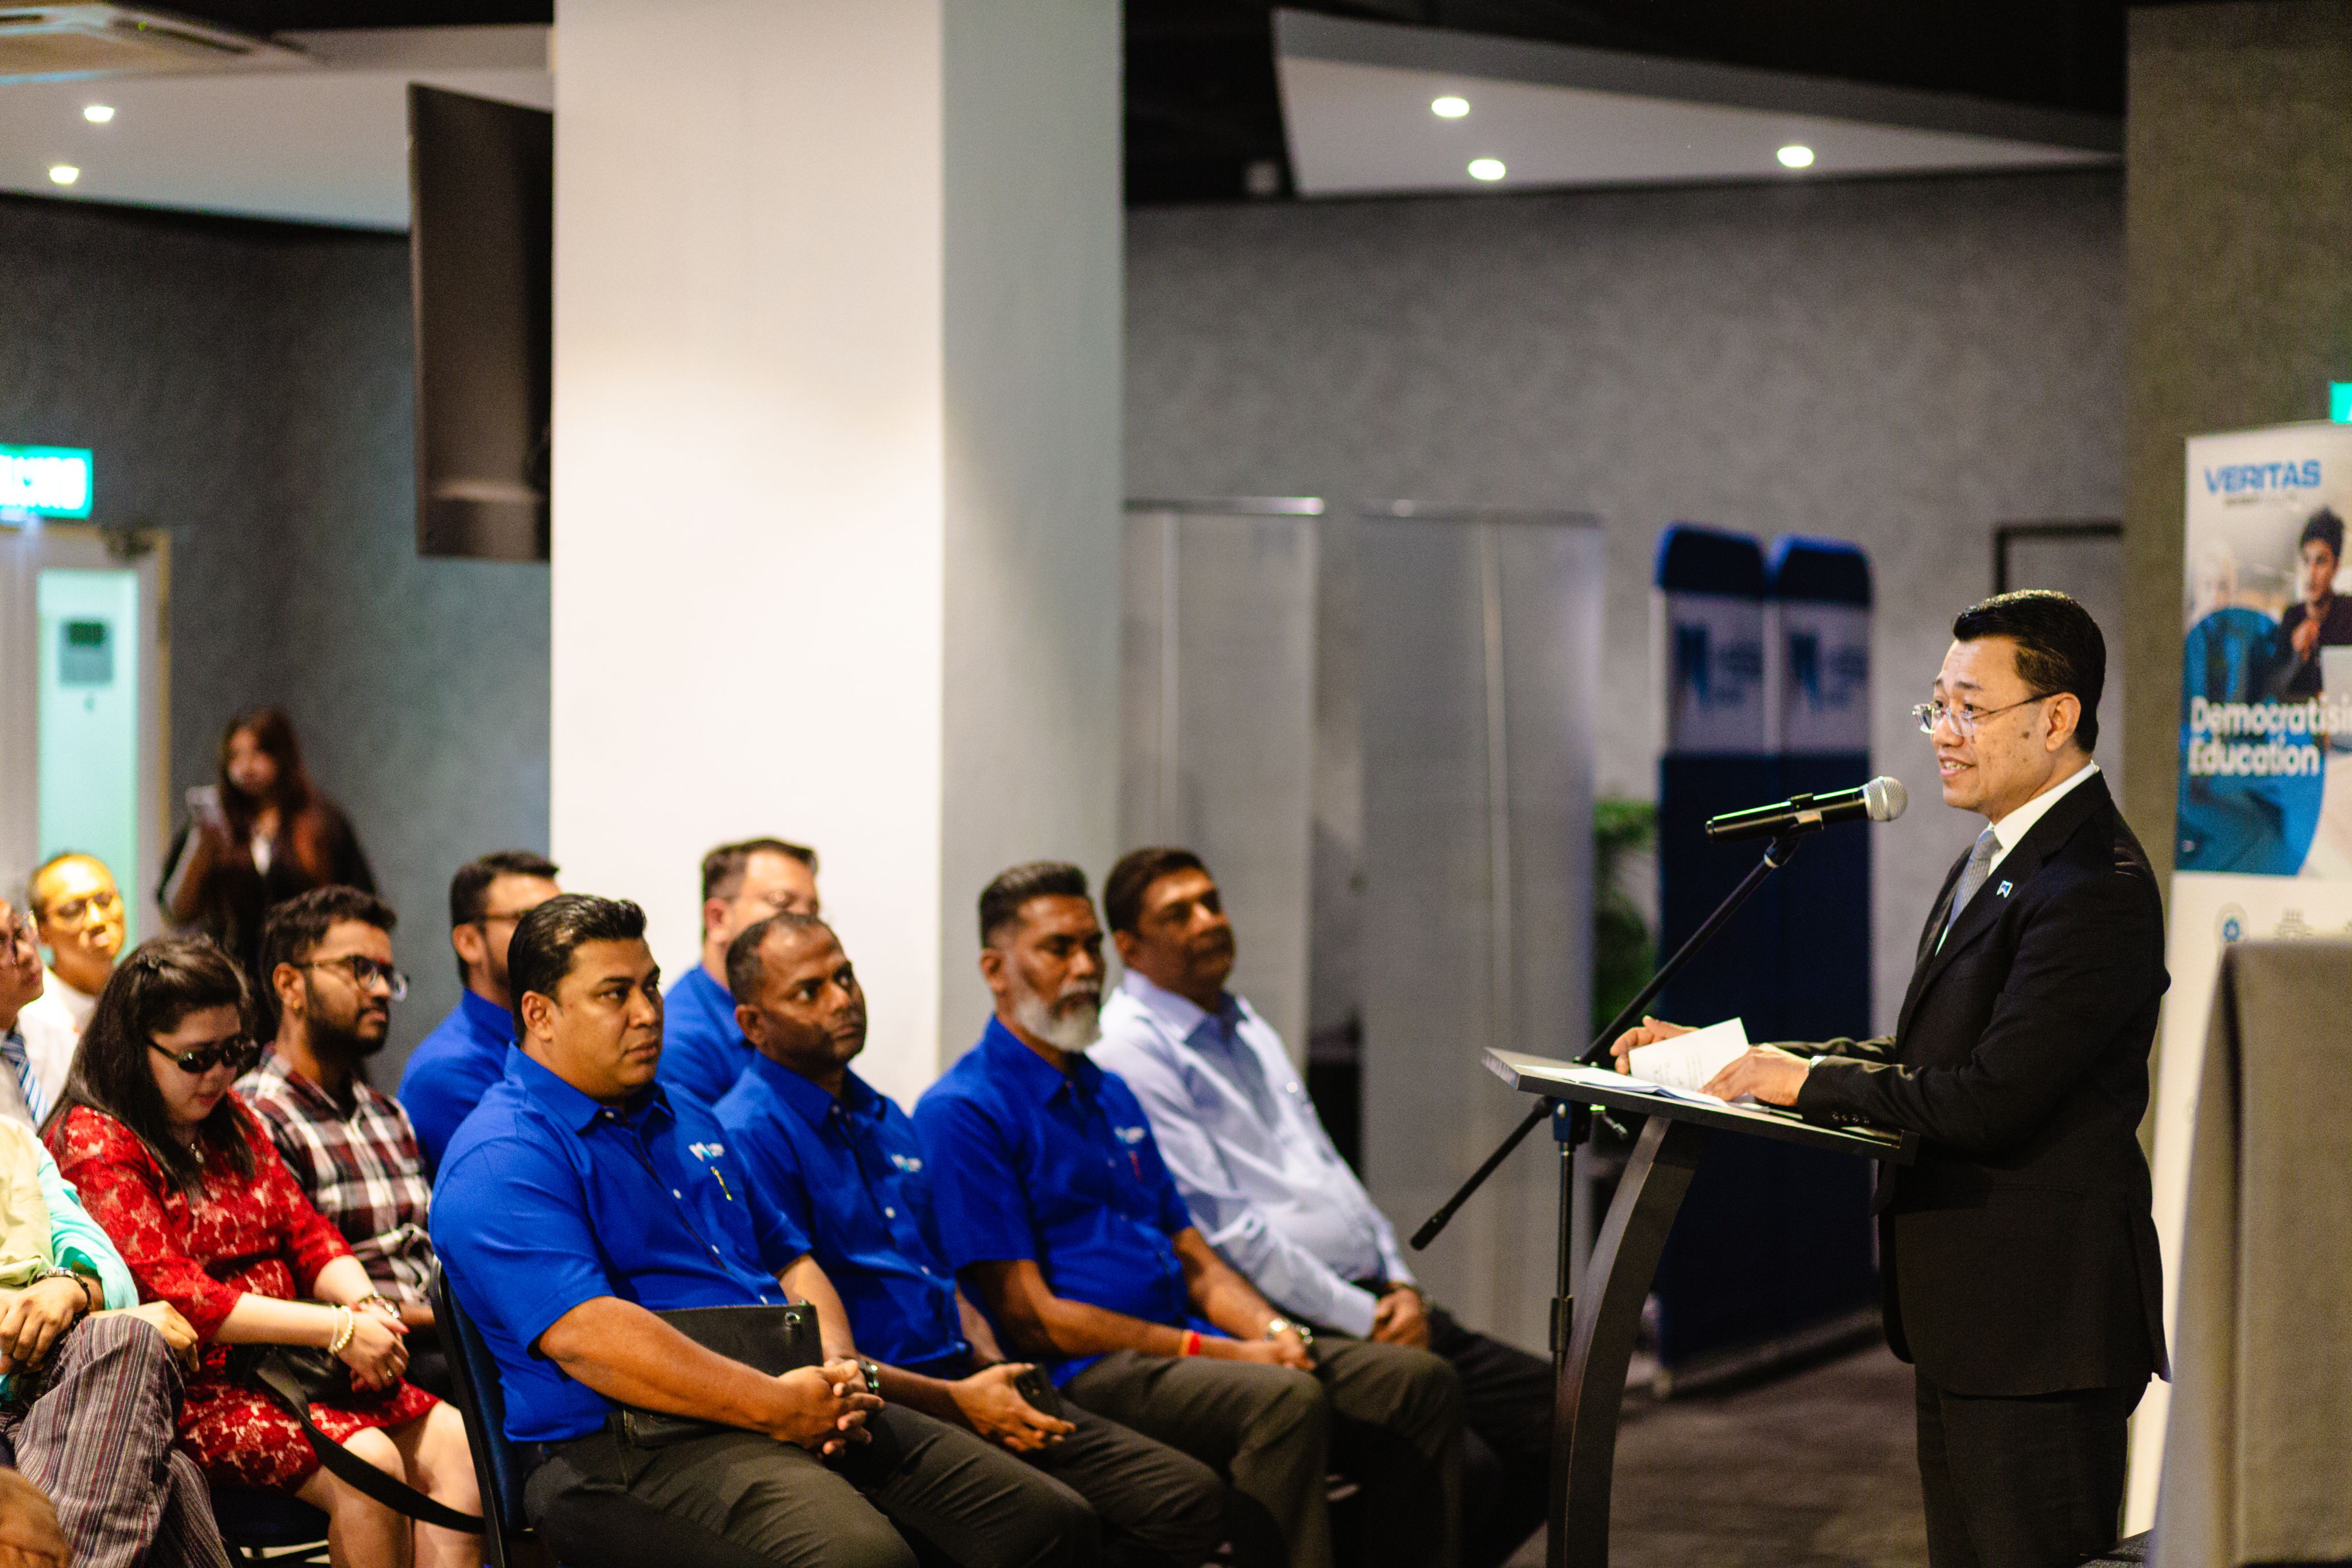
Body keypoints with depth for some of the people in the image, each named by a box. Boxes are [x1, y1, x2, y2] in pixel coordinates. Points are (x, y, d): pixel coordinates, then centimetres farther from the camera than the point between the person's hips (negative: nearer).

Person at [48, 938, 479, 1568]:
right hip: (193, 1390, -8)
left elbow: (307, 1233, 18)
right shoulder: (93, 1144, -8)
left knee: (452, 1443, -14)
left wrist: (365, 1304, -7)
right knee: (368, 1462, -29)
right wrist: (337, 1330, -20)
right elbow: (172, 1293, -16)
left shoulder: (230, 1120, 18)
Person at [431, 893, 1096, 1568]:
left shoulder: (688, 1120, 24)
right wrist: (777, 1407, -18)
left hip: (801, 1411, 9)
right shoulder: (501, 1158, -6)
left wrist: (839, 1379, 5)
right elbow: (583, 1336, -19)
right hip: (631, 1449, -9)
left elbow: (788, 1258, 28)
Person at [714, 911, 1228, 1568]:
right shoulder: (747, 1135, -8)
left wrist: (996, 1378, 9)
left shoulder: (884, 1118, 21)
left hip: (964, 1384, 9)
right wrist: (957, 1401, -17)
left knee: (1191, 1498, -6)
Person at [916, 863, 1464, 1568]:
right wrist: (1213, 1352, -14)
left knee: (1421, 1381, -6)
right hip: (1086, 1374, -9)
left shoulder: (1110, 1094, 22)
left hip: (1190, 1345, 9)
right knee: (1286, 1401, -34)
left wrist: (1274, 1331, -1)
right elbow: (1029, 1316, -12)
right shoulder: (962, 1111, -6)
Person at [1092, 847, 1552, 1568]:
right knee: (1461, 1469, -27)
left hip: (1376, 1303, 9)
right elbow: (1220, 1228, -14)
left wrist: (1400, 1285, 8)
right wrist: (1365, 1320, -12)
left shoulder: (1247, 1028, 22)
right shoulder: (1130, 1052, -8)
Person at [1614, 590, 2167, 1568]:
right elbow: (1921, 1062, 16)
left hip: (2038, 1323, -11)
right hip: (1964, 1317, 11)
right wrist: (1739, 1057, 5)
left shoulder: (2095, 888, -19)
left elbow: (1989, 1100, -24)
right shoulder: (1998, 859, 15)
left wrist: (1808, 1080, -12)